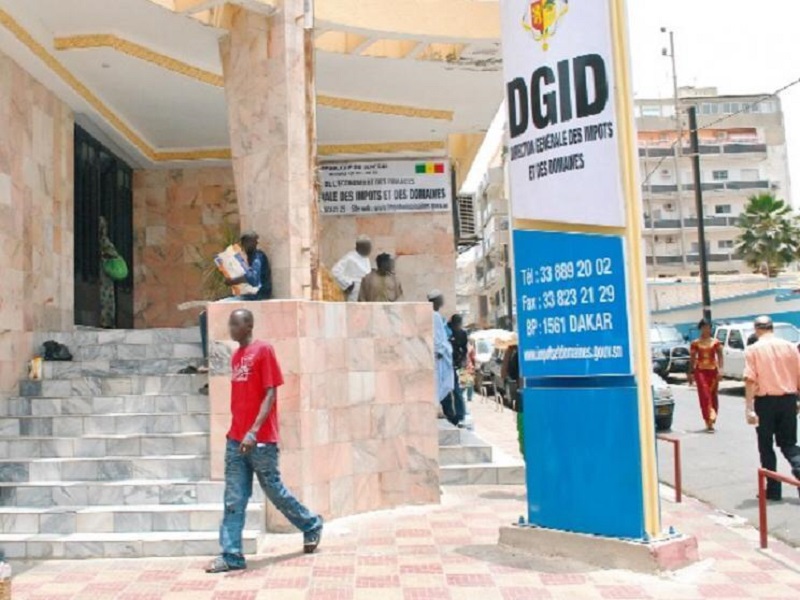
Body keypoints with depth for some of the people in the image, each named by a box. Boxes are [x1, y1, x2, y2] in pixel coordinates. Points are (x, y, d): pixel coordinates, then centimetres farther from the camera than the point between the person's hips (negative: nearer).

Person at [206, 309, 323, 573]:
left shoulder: (263, 350, -10)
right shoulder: (236, 356, 13)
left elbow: (270, 394, -15)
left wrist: (254, 431, -23)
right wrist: (237, 432, 17)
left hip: (261, 440, -7)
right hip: (235, 439, 7)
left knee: (274, 491, 7)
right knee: (234, 500, 4)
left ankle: (312, 525, 28)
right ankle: (231, 555, 9)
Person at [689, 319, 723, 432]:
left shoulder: (716, 342, 4)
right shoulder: (695, 343, 2)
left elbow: (720, 356, -3)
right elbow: (692, 359, 5)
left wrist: (720, 369, -17)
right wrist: (691, 373, 4)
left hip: (713, 370, 2)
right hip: (700, 371, -2)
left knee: (713, 396, 9)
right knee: (704, 396, -8)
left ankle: (712, 419, 25)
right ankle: (708, 422, -9)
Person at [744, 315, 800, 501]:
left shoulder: (753, 349, -7)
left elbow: (750, 380, -14)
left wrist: (749, 408, -13)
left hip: (765, 401, -3)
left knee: (766, 447, 10)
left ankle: (773, 489, 12)